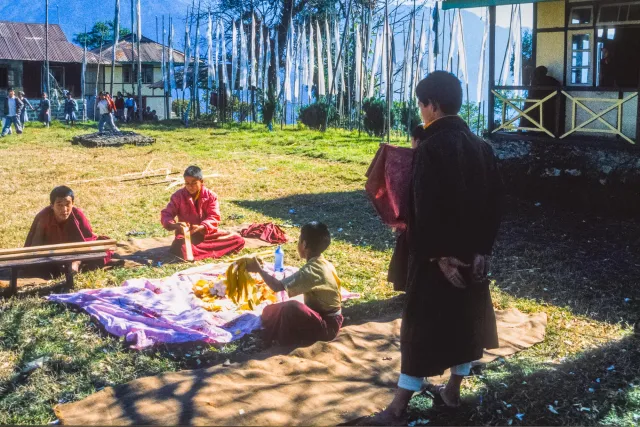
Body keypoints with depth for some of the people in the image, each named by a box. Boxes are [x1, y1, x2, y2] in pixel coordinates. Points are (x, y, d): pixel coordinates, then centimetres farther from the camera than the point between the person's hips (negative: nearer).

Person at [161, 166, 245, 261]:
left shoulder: (210, 196, -2)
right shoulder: (178, 196, -4)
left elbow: (214, 217, -10)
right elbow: (165, 215, -8)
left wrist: (201, 227, -30)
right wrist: (175, 225, -31)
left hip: (207, 233, 2)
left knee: (239, 240, -17)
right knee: (180, 249, -39)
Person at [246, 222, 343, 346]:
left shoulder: (310, 270, -26)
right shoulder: (324, 263, 2)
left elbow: (278, 287, -30)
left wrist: (259, 270, -16)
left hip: (327, 326, -8)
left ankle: (285, 342, -11)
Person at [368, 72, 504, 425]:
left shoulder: (431, 148, -19)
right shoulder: (480, 147, 4)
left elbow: (427, 208, -24)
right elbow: (494, 201, 5)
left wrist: (439, 255, -18)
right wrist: (481, 248, 5)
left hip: (437, 252, -7)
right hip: (471, 250, 7)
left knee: (423, 322, -1)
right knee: (467, 315, 17)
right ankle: (453, 391, 31)